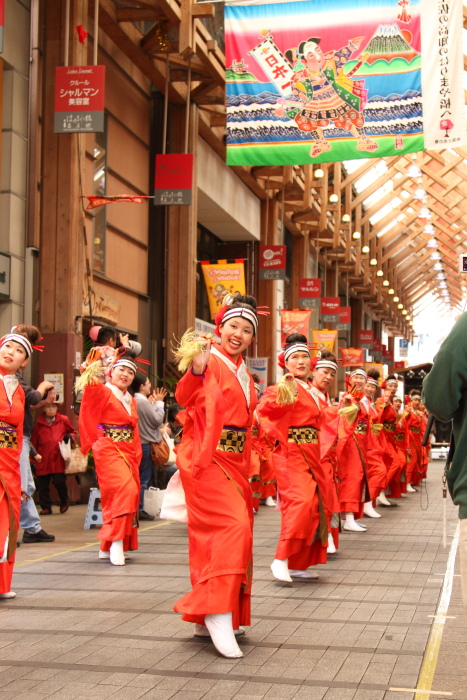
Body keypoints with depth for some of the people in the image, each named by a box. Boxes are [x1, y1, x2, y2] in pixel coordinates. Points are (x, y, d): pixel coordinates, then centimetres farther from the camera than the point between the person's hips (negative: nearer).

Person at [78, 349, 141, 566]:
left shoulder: (130, 400, 18)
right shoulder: (103, 392, -2)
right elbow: (92, 389, -25)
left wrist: (136, 455, 12)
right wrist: (91, 376, -44)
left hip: (128, 453, 7)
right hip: (109, 451, -7)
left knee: (117, 497, 9)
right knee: (124, 489, -24)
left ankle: (107, 547, 19)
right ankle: (117, 541, -23)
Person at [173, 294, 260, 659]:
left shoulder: (243, 373, 16)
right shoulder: (210, 361, -9)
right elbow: (185, 397, -27)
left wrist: (246, 469, 17)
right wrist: (196, 370, -46)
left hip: (234, 461, 8)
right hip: (206, 458, -8)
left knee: (215, 534, 11)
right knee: (234, 525, -21)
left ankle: (205, 618, 20)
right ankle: (219, 613, -20)